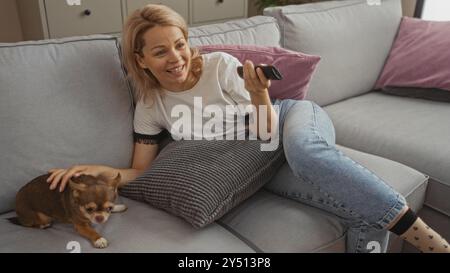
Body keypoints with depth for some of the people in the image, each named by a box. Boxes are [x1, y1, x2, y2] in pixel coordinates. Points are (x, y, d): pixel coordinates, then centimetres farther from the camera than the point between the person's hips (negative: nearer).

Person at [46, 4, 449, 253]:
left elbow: (269, 133, -15)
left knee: (302, 152, -42)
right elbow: (140, 171, 0)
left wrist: (260, 94, -35)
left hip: (294, 117, -1)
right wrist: (97, 169, -17)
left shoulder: (220, 65, -15)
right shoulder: (150, 107, -6)